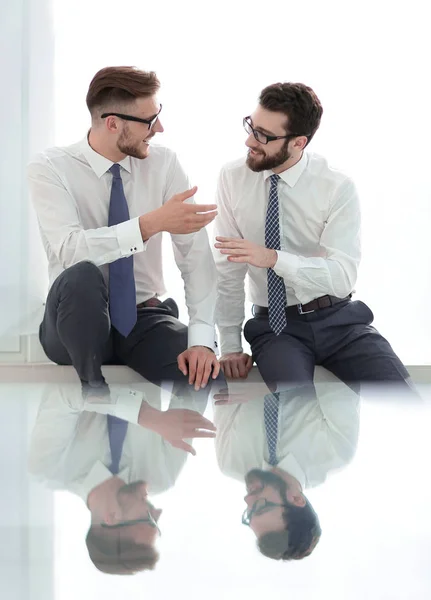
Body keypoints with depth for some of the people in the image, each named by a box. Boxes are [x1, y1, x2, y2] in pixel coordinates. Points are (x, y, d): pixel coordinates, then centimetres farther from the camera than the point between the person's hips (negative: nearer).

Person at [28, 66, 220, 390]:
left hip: (145, 319, 1)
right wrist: (151, 224, -38)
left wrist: (201, 338, -22)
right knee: (82, 275, -36)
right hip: (79, 324, -1)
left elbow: (196, 254, -10)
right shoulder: (50, 169, -12)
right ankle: (92, 388, -14)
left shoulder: (164, 164, -4)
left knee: (204, 376, -29)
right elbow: (70, 249, -28)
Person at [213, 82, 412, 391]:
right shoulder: (233, 178, -4)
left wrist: (272, 258, -30)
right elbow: (228, 268, -1)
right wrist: (230, 346, -2)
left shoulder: (338, 188, -10)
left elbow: (342, 276, -18)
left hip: (339, 320, 0)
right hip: (275, 325, 0)